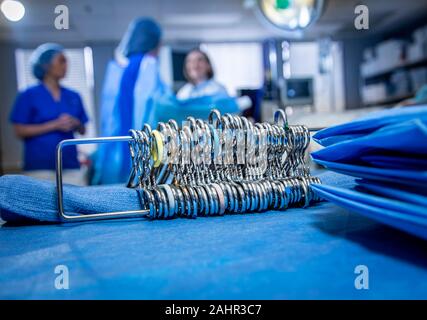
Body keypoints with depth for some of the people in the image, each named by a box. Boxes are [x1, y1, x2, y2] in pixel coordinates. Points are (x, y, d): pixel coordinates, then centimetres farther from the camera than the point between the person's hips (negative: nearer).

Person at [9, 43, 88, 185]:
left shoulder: (73, 96, 14)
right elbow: (20, 131, -4)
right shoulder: (28, 96, 3)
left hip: (70, 166, 4)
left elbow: (82, 130, 18)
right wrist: (54, 125, -12)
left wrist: (75, 124, -5)